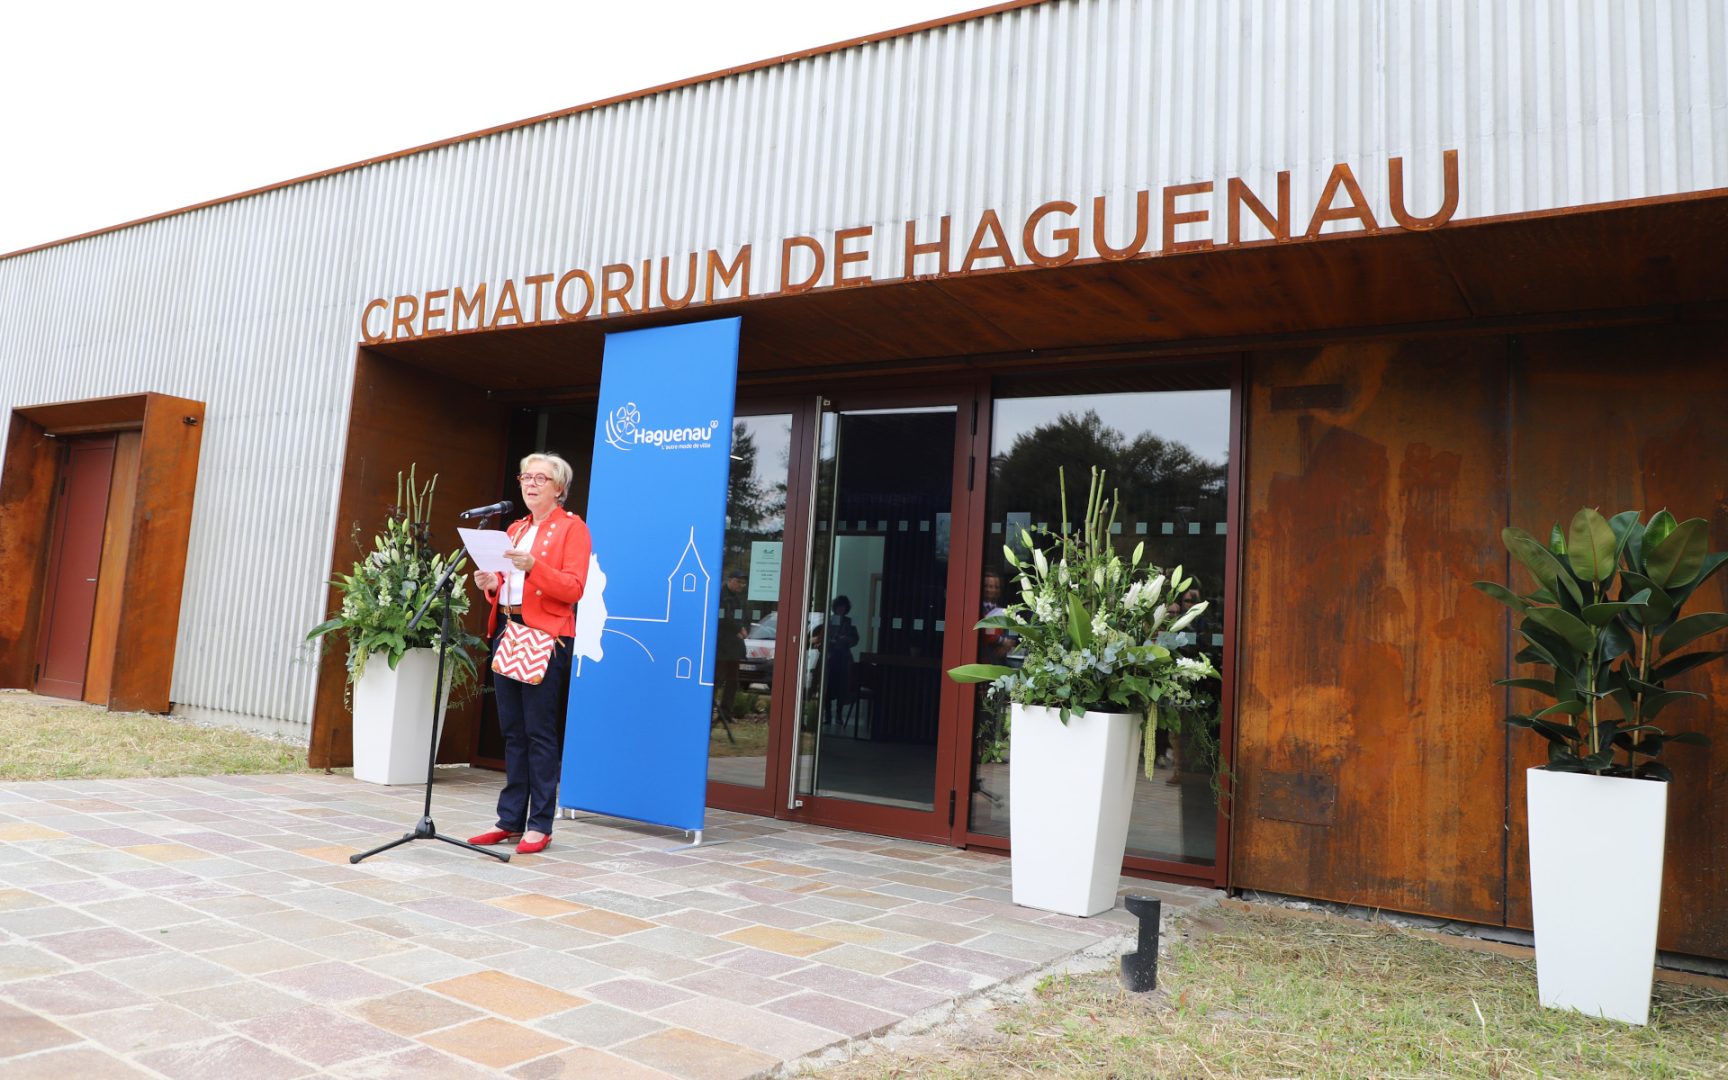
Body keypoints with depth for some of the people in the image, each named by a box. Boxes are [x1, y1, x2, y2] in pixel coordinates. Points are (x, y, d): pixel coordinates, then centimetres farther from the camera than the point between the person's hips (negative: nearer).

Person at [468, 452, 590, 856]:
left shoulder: (571, 527, -1)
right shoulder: (514, 529, 20)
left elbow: (573, 588, -12)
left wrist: (533, 567, -24)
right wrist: (492, 583, 4)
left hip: (546, 636, -7)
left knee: (539, 732, -5)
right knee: (512, 731, 8)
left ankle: (539, 825, 1)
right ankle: (510, 820, 14)